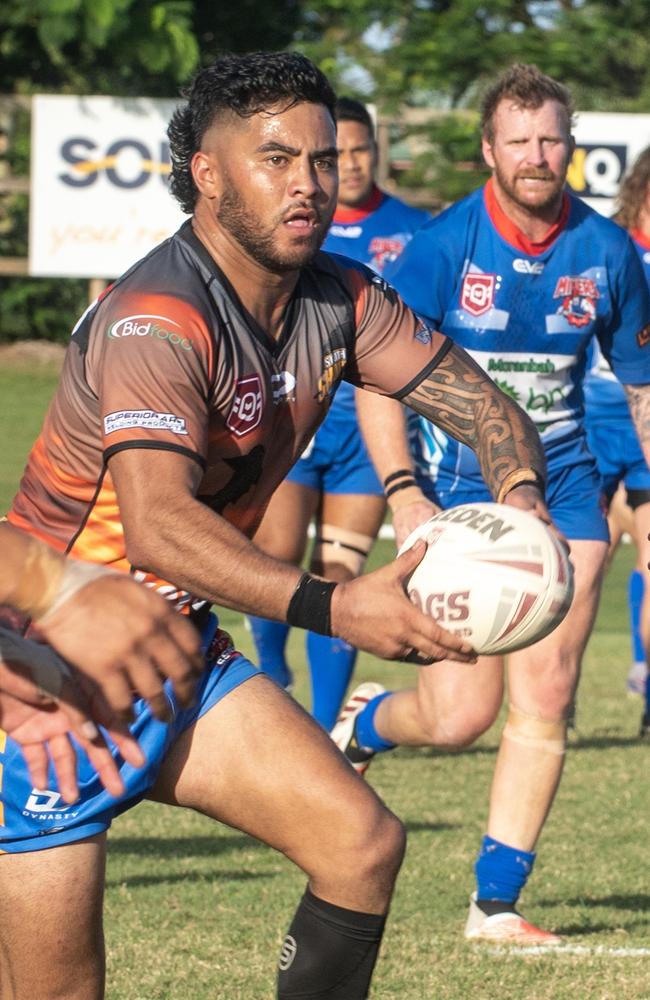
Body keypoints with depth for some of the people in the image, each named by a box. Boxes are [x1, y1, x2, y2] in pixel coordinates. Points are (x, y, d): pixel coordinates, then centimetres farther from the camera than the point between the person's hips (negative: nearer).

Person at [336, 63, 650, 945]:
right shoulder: (444, 244, -11)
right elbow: (378, 378, -10)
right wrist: (405, 494, -21)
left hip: (561, 490, 3)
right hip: (456, 489, -3)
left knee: (544, 701, -5)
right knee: (461, 715, -9)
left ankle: (496, 904, 6)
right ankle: (363, 723, 28)